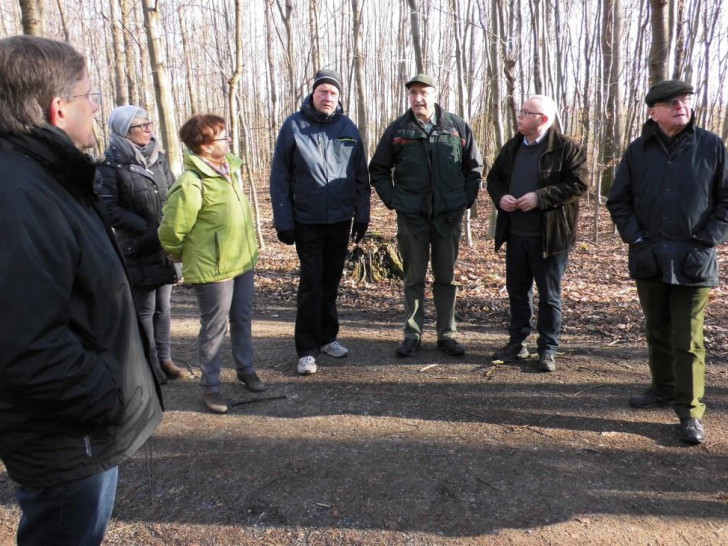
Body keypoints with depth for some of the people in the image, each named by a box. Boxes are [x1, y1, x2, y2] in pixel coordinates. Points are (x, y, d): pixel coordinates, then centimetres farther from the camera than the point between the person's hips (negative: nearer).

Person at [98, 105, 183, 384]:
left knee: (163, 306, 12)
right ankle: (151, 365, 14)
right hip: (136, 247, -5)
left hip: (165, 245, 5)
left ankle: (164, 358, 24)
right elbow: (110, 208, -12)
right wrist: (147, 228, -17)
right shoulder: (111, 165, -8)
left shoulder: (159, 158, 8)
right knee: (144, 309, 2)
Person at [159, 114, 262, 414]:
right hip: (213, 268, -7)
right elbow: (171, 231, -17)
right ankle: (210, 385, 21)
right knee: (215, 327, 5)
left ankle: (246, 369, 38)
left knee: (242, 319, 19)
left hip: (243, 261, 7)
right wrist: (187, 257, -1)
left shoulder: (231, 167, 5)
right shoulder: (192, 184, -22)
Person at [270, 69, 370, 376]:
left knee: (331, 282, 13)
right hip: (307, 221, -3)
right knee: (311, 285, -1)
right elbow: (280, 177, -4)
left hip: (341, 221, 3)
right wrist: (283, 221, -8)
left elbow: (361, 176, 8)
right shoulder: (293, 126, -3)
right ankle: (307, 350, 8)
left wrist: (362, 215, 5)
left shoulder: (348, 128, 5)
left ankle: (327, 338, 28)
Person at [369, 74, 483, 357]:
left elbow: (474, 166, 11)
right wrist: (392, 200, -1)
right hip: (411, 216, -1)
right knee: (414, 278, 7)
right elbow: (378, 170, 9)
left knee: (446, 278, 9)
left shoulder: (457, 126, 3)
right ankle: (413, 334, 18)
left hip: (449, 216, 1)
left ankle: (447, 334, 21)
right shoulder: (398, 129, 1)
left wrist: (467, 199, 2)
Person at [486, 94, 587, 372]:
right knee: (517, 290, 14)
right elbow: (494, 177, 17)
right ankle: (517, 342, 28)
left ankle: (548, 349, 17)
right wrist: (500, 197, -5)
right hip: (515, 234, 6)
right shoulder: (512, 147, 11)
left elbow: (578, 185, -14)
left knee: (549, 296, 5)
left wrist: (540, 197, -22)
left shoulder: (566, 148, -7)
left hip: (549, 236, -6)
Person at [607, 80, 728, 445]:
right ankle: (664, 389, 34)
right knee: (657, 332, 16)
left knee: (687, 339, -1)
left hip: (693, 261, -3)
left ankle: (690, 412, 8)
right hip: (649, 259, 3)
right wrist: (635, 237, -3)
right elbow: (618, 201, 8)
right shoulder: (638, 151, 5)